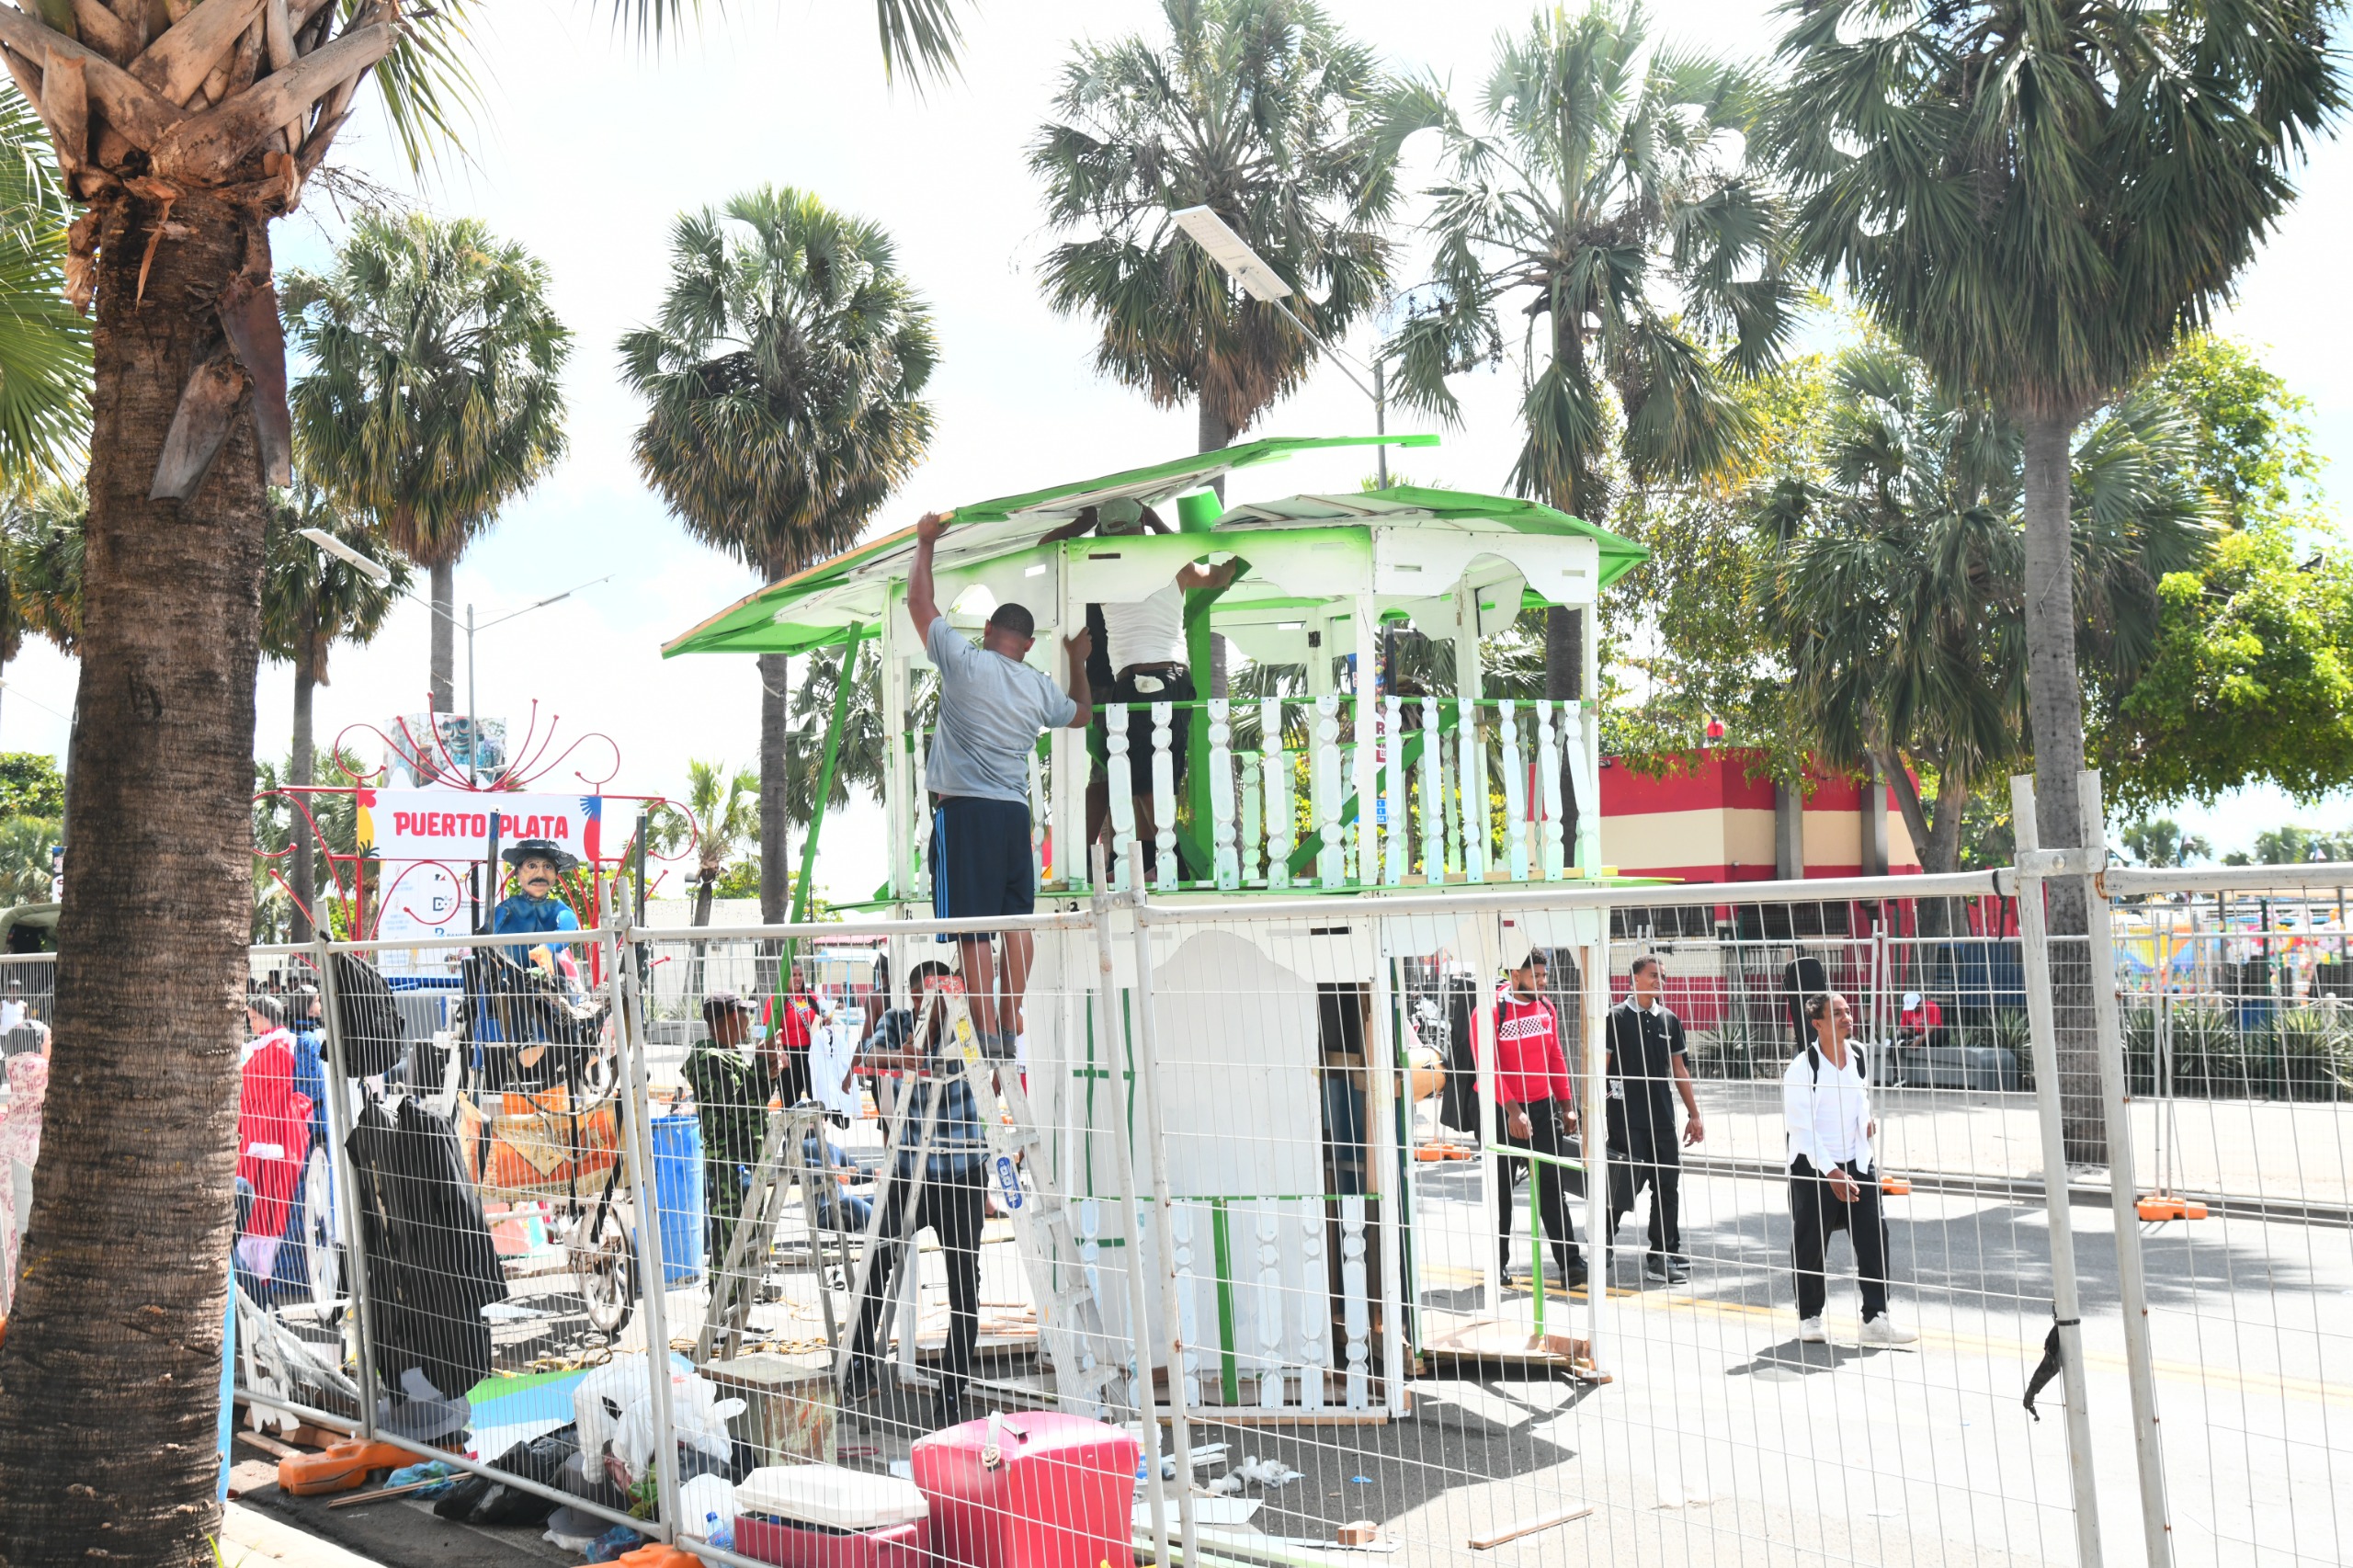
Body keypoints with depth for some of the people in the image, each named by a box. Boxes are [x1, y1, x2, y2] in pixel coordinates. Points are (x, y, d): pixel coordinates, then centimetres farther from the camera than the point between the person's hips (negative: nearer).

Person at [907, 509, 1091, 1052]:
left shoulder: (965, 663, -2)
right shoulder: (1040, 689, 11)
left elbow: (919, 604, 7)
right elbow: (1081, 713, 32)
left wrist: (925, 542, 20)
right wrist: (1077, 660, 44)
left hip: (964, 810, -4)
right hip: (1015, 812, 5)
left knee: (973, 928, -5)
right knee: (1016, 920, 13)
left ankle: (988, 1037, -8)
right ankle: (1010, 1027, 15)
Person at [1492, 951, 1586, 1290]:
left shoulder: (1546, 1008, 6)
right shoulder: (1491, 1012, -13)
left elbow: (1555, 1059, 14)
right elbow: (1489, 1067, -17)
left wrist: (1567, 1105, 10)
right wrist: (1513, 1110, -22)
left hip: (1544, 1108, 5)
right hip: (1503, 1111, -5)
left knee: (1553, 1186, 1)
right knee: (1501, 1191, 6)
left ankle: (1570, 1262, 1)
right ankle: (1499, 1263, 18)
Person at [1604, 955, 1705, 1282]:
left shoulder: (1669, 1020, 12)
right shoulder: (1616, 1017, -4)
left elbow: (1679, 1069, 17)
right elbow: (1601, 1067, -5)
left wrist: (1694, 1114, 15)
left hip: (1662, 1119, 5)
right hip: (1625, 1119, -5)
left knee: (1668, 1187, 5)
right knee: (1625, 1185, -5)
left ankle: (1663, 1254, 15)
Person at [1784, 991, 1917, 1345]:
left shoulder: (1859, 1057, 5)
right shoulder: (1803, 1067, -13)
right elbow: (1801, 1127, -16)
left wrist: (1868, 1118, 8)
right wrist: (1830, 1172, -22)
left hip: (1856, 1164, 5)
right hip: (1813, 1169, -5)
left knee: (1874, 1237, -1)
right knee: (1810, 1245, 4)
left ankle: (1876, 1319, 6)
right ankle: (1809, 1318, 19)